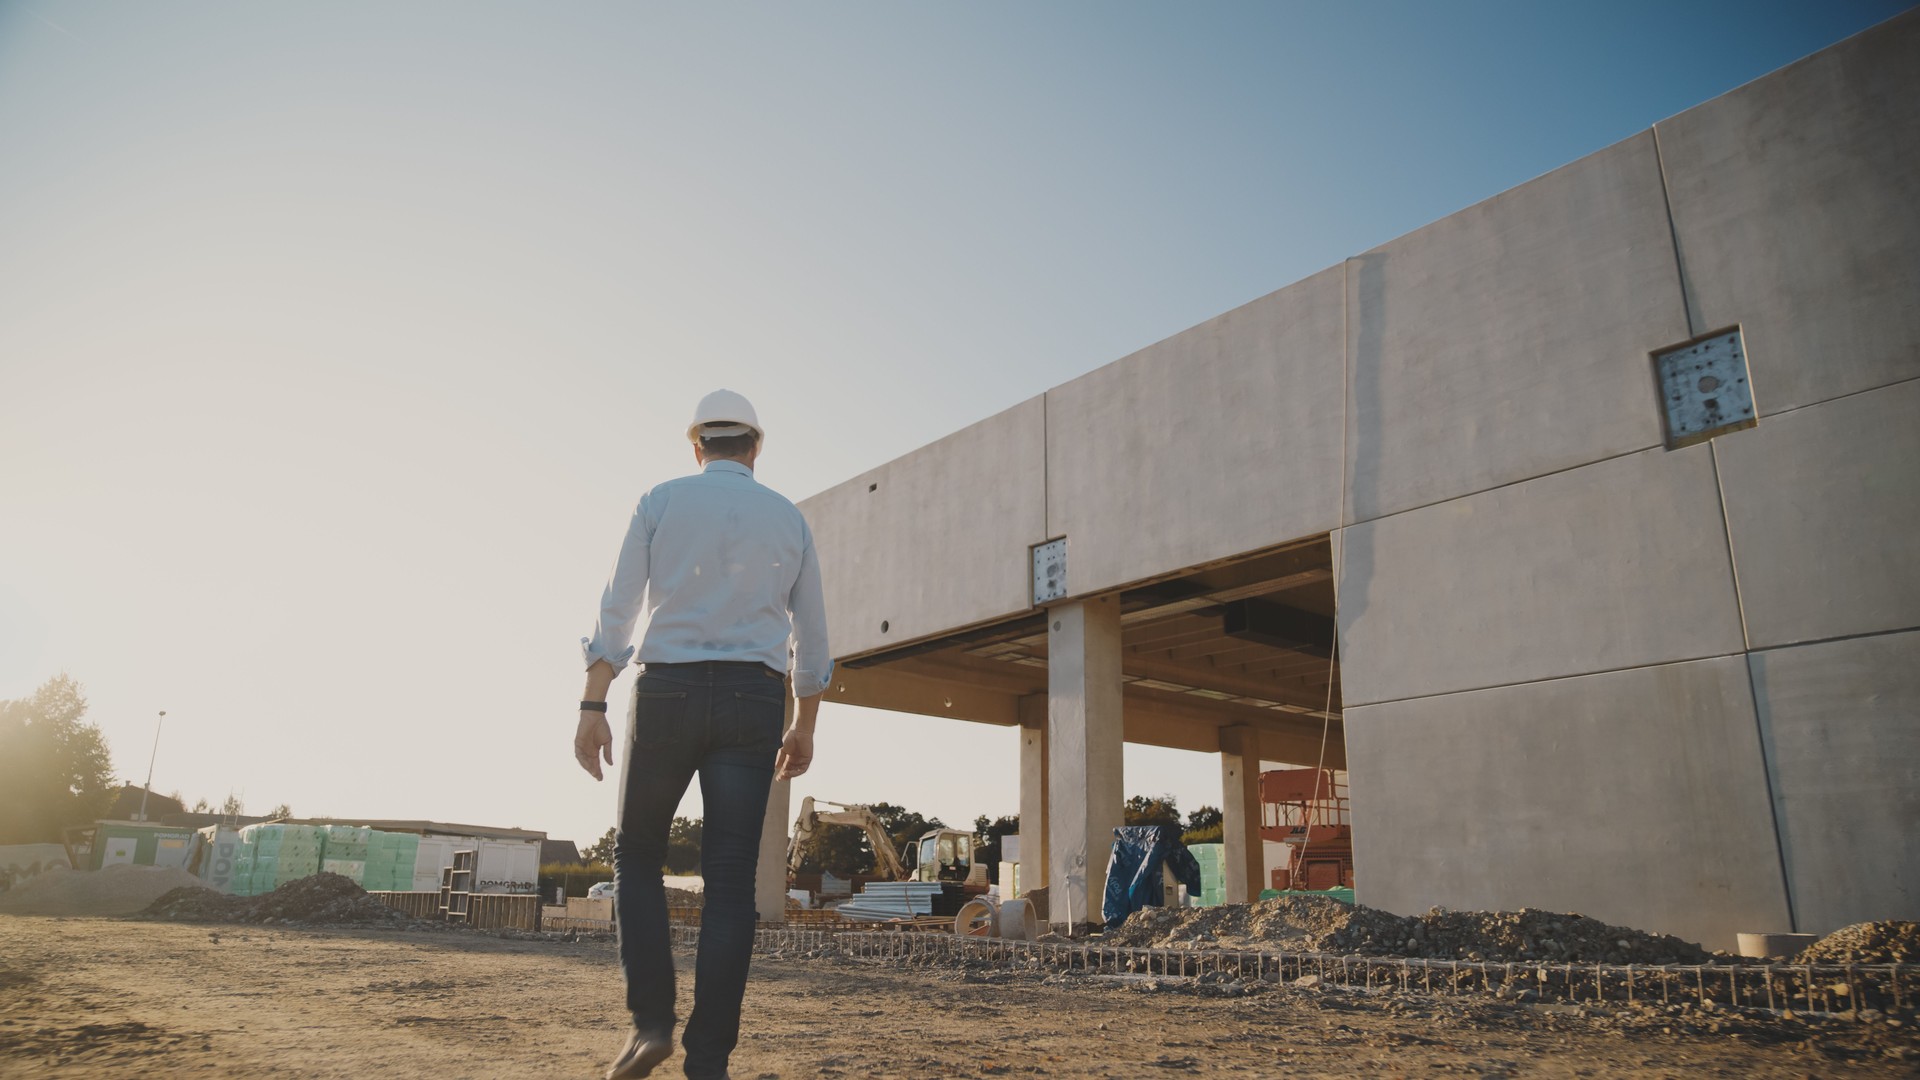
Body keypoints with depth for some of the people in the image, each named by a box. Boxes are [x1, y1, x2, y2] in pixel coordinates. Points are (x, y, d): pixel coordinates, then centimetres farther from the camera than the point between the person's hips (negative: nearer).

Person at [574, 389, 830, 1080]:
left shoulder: (661, 502, 6)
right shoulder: (788, 518, 11)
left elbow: (616, 609, -2)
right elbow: (811, 637, 10)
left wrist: (592, 707, -3)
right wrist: (804, 727, 18)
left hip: (667, 692, -1)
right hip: (754, 700, 1)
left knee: (637, 852, 16)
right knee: (730, 878, 2)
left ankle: (651, 1019, 5)